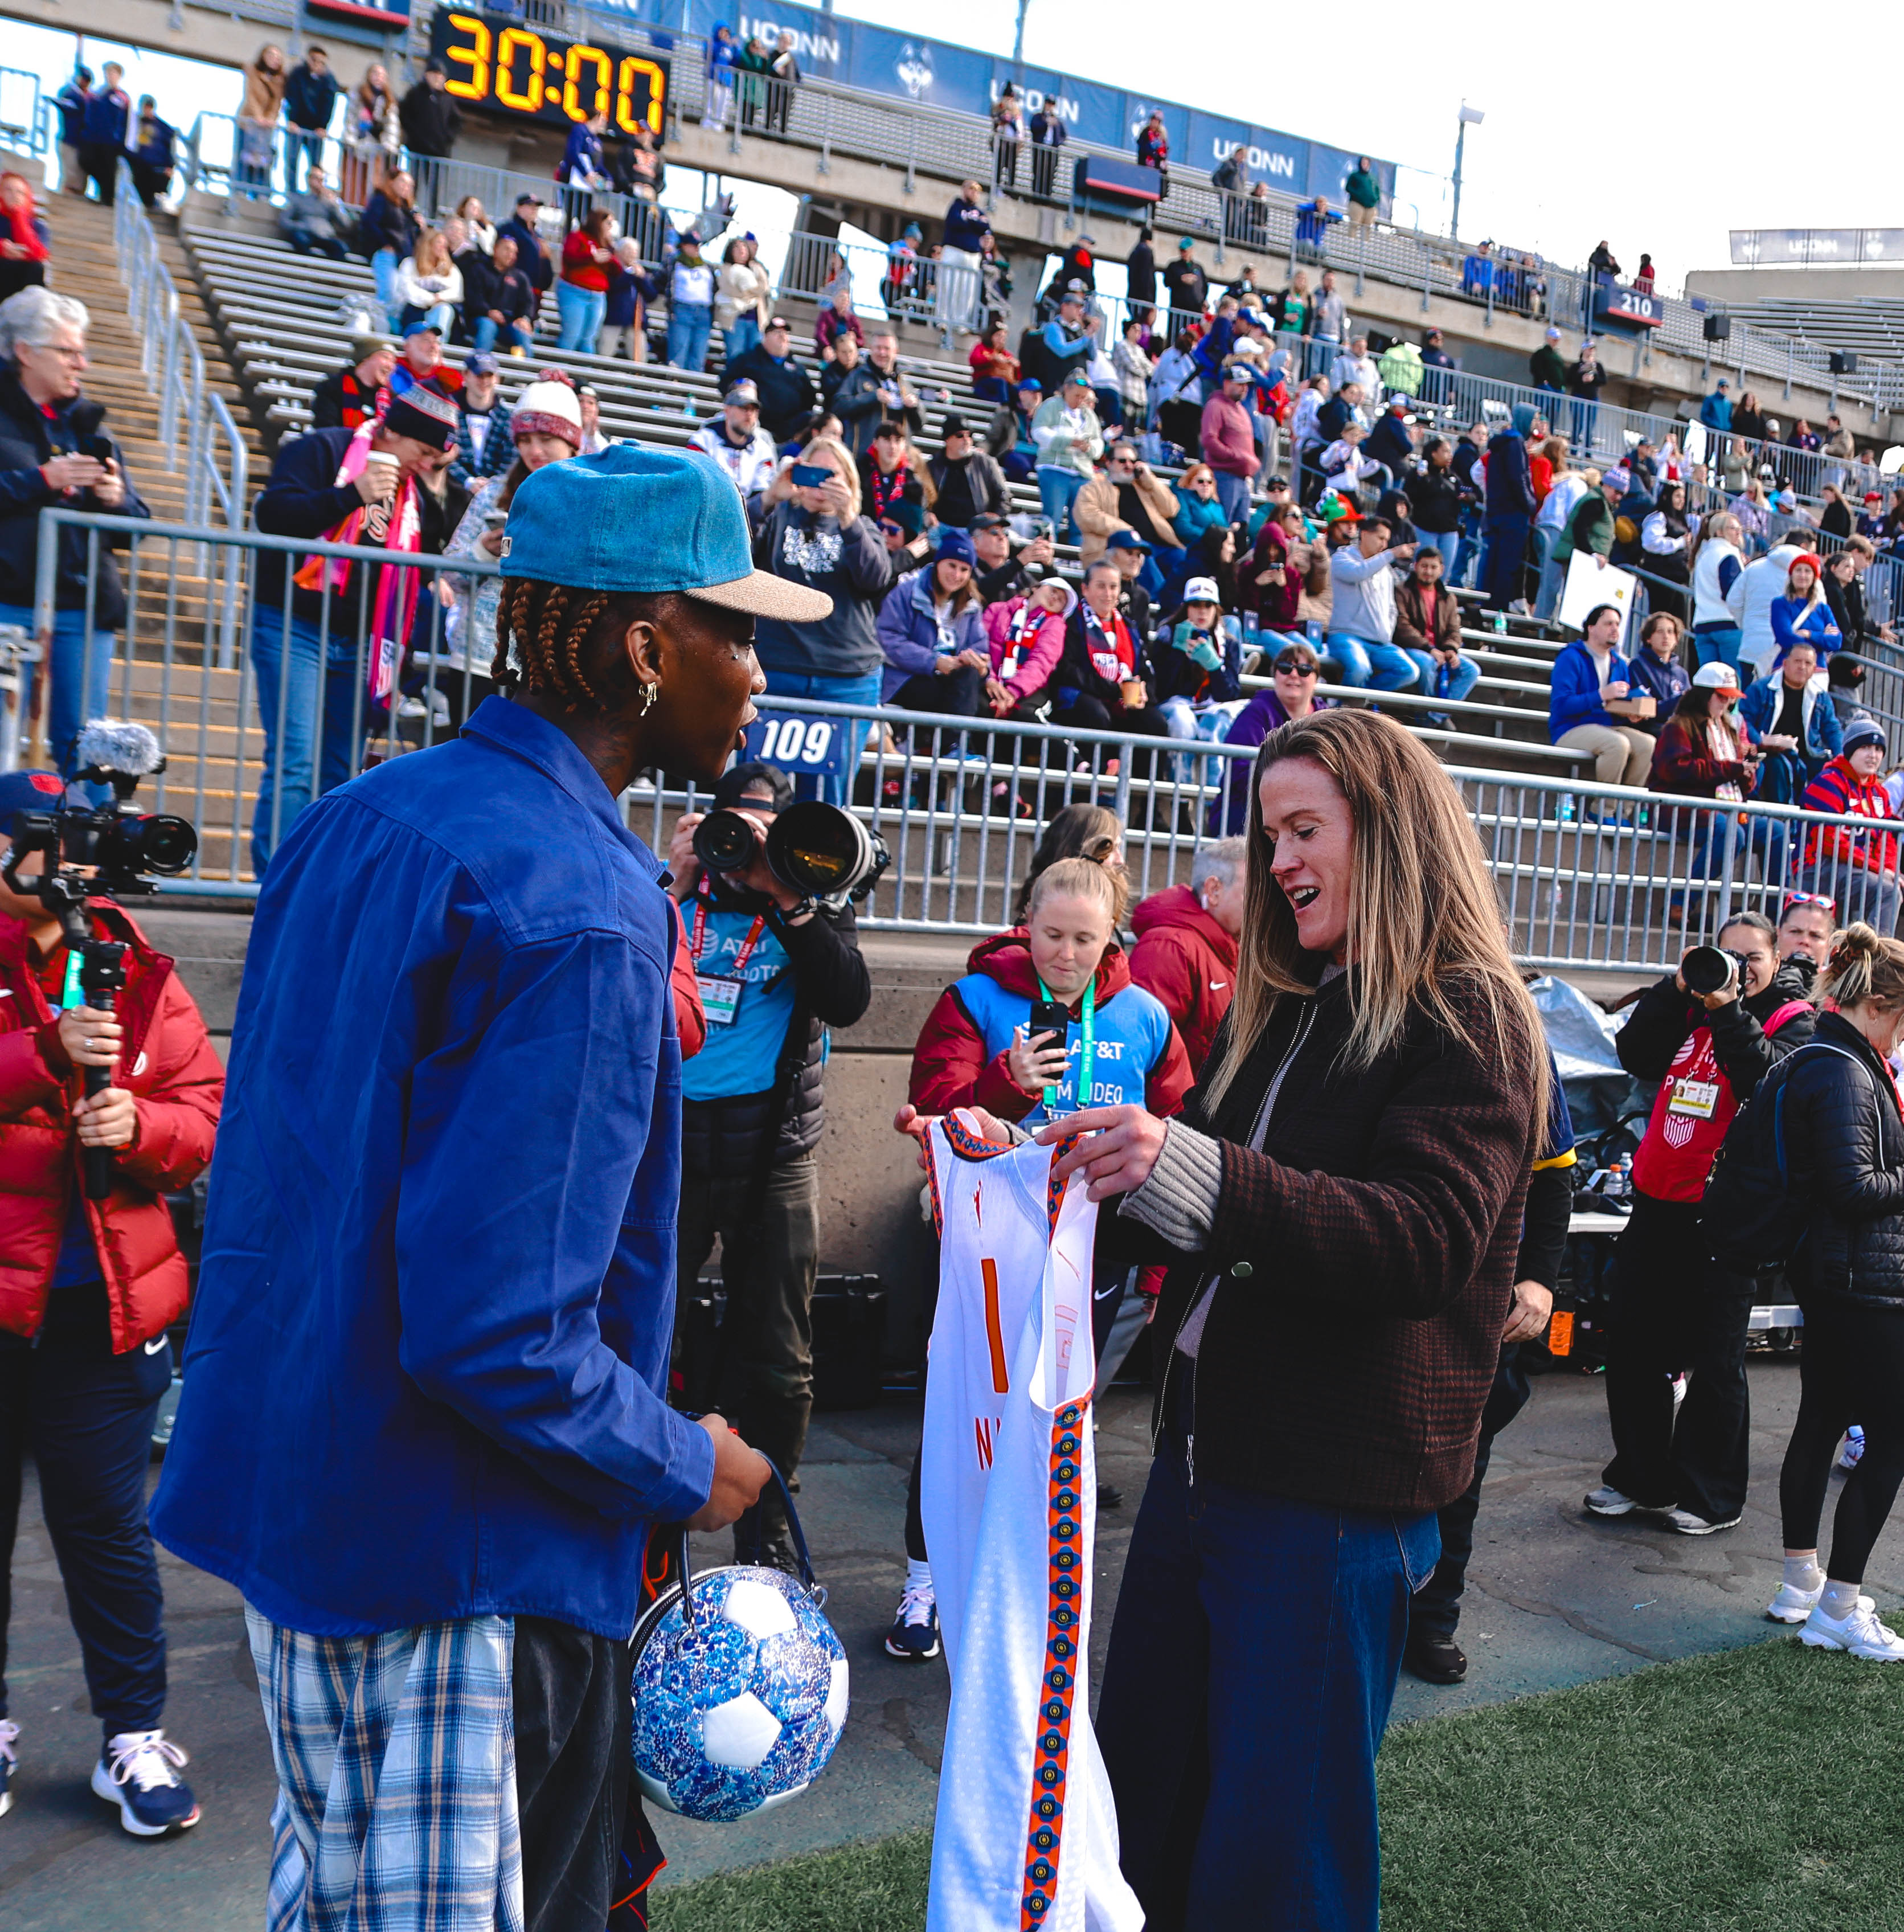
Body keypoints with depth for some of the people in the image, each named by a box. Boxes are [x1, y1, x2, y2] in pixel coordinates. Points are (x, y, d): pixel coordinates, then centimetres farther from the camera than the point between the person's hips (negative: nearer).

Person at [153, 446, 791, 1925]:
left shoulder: (363, 818, 4)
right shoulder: (578, 915, -25)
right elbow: (502, 1333, -28)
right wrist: (686, 1469, -10)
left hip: (288, 1503, 9)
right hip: (458, 1572, -9)